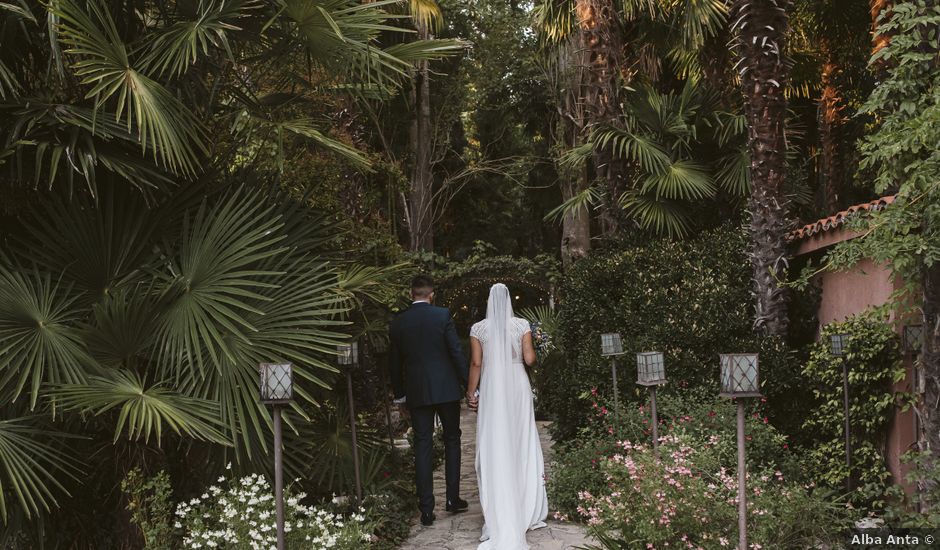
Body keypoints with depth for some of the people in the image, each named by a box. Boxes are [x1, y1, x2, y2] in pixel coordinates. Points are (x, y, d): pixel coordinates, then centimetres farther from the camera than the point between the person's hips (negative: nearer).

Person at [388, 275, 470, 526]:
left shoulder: (398, 323, 2)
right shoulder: (442, 315, -7)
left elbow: (394, 363, 8)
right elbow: (457, 352, -10)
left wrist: (399, 393, 20)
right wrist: (468, 385, -3)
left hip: (417, 392, 2)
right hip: (447, 389, -2)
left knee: (422, 447, 5)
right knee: (452, 440, 14)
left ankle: (426, 508, 4)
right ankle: (453, 498, 17)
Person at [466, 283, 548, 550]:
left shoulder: (478, 329, -1)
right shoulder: (522, 325, -1)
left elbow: (476, 363, -2)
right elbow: (530, 358, -3)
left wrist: (471, 391, 5)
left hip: (491, 388, -1)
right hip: (517, 386, 1)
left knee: (494, 445, 2)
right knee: (521, 441, 10)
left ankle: (499, 511, 4)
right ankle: (527, 506, 16)